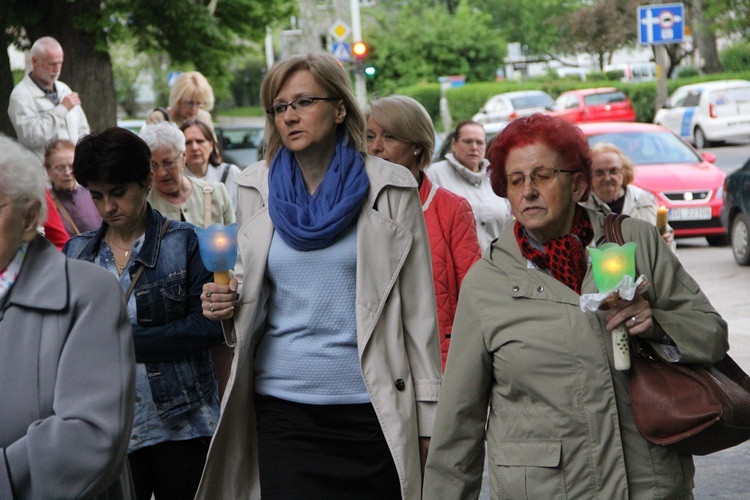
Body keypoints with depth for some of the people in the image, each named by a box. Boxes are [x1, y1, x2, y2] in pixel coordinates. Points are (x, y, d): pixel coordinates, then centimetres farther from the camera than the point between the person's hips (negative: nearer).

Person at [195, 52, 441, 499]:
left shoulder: (391, 188, -2)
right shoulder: (256, 188, 7)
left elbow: (418, 306, -1)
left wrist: (429, 413, -3)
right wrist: (227, 304, -6)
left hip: (370, 405, -2)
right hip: (281, 403, 3)